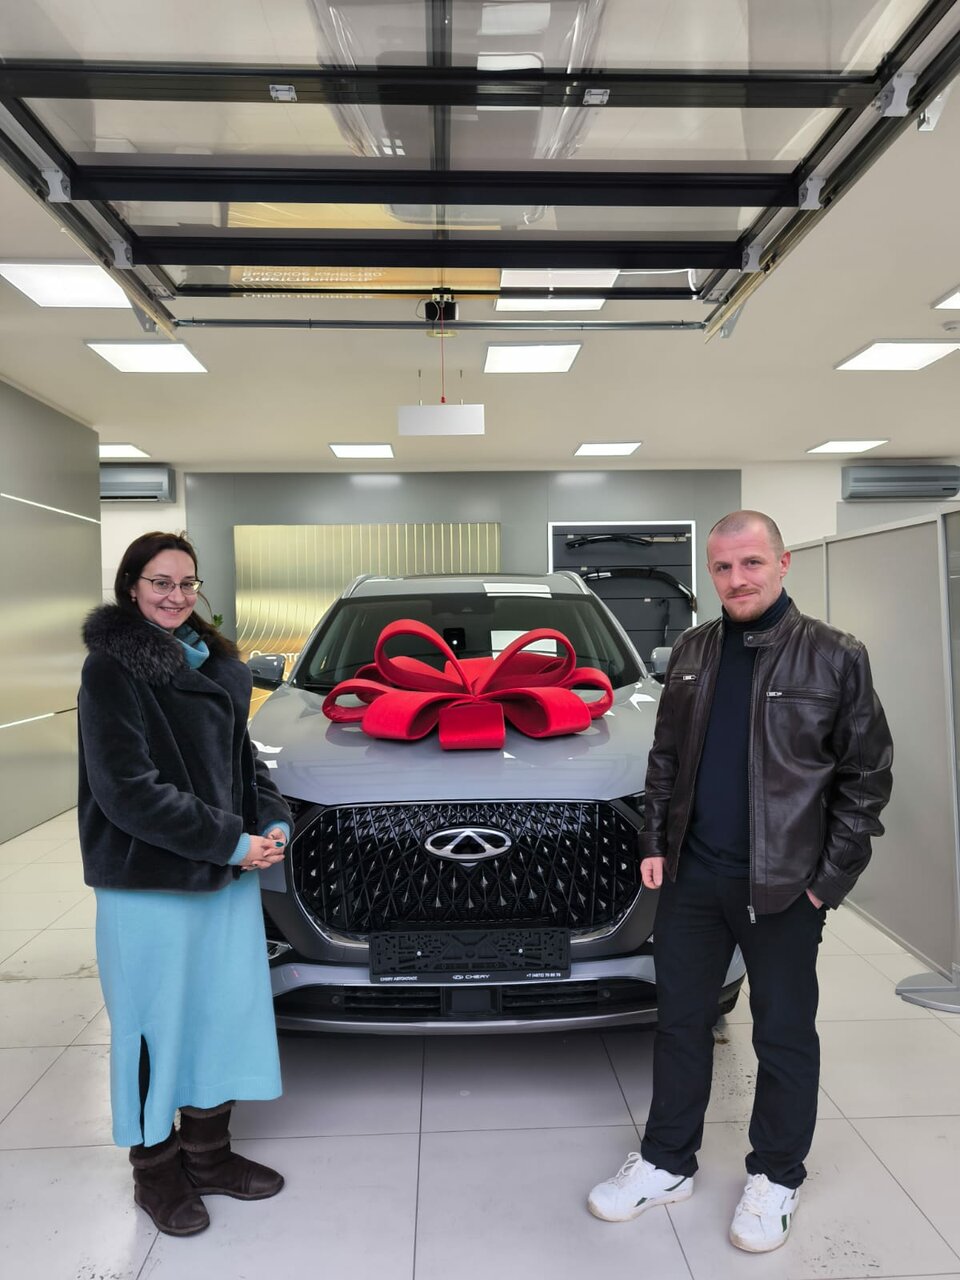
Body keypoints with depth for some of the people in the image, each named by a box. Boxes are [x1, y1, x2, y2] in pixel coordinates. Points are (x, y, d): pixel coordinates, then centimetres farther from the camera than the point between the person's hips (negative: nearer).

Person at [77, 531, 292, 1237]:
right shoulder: (111, 668, -11)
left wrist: (274, 822, -2)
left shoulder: (218, 662, 9)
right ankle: (156, 1169, 31)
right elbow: (127, 789, -18)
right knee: (157, 1025, 9)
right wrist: (230, 842, -18)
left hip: (229, 876, 7)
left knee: (225, 1014, 16)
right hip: (149, 884, -6)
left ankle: (208, 1151, 36)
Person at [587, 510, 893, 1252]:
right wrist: (656, 844, 5)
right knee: (680, 1022, 15)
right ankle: (667, 1164, 34)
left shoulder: (836, 657, -8)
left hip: (784, 885, -4)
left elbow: (866, 776, -6)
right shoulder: (690, 653, 5)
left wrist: (829, 879, -9)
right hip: (692, 876, 4)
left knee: (784, 1036, 13)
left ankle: (776, 1178, 35)